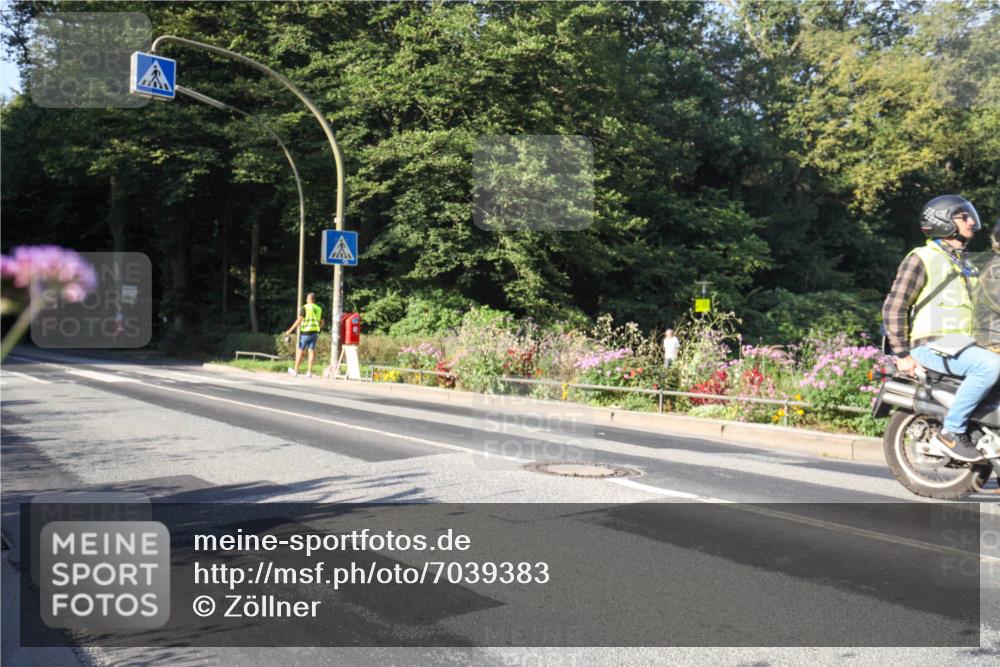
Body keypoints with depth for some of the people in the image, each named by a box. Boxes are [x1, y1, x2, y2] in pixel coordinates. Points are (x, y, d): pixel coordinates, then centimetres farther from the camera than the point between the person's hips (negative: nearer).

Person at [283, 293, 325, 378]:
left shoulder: (304, 308, -7)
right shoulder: (319, 309, 11)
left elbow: (299, 320, -14)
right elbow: (322, 322, 16)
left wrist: (290, 330, -10)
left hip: (305, 332, -5)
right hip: (314, 333, 5)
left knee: (300, 351, 5)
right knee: (312, 352, 2)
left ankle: (295, 370, 11)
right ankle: (309, 372, -2)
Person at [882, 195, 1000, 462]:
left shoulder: (965, 264, 23)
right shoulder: (922, 258, -3)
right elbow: (894, 306, -9)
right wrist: (902, 355, -14)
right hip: (932, 346, -8)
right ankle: (951, 432, -21)